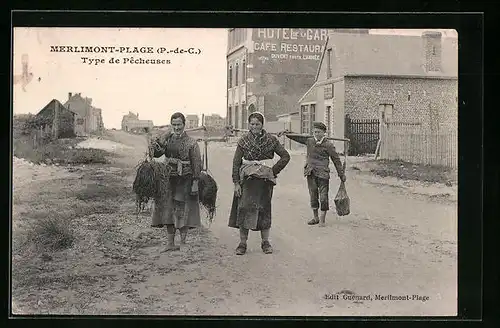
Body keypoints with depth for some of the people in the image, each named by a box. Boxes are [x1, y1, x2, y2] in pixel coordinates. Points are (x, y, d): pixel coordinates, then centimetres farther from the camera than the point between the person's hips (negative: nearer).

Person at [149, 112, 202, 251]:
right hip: (169, 179, 5)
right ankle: (170, 243, 16)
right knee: (168, 210, 7)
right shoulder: (167, 140, 9)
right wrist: (163, 138, -14)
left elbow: (197, 164, -5)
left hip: (184, 180, -4)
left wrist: (195, 182, -11)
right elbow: (155, 153, -3)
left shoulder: (191, 143, -4)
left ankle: (183, 242, 11)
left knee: (183, 211, -1)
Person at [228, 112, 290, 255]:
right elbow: (236, 162, 1)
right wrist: (236, 183, -6)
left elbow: (286, 156, 7)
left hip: (265, 179, 0)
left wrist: (274, 170, -2)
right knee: (244, 207, -7)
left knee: (264, 208, 6)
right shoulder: (243, 141, 3)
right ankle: (242, 243, 1)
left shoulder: (271, 140, 3)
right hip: (248, 178, 0)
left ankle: (265, 242, 18)